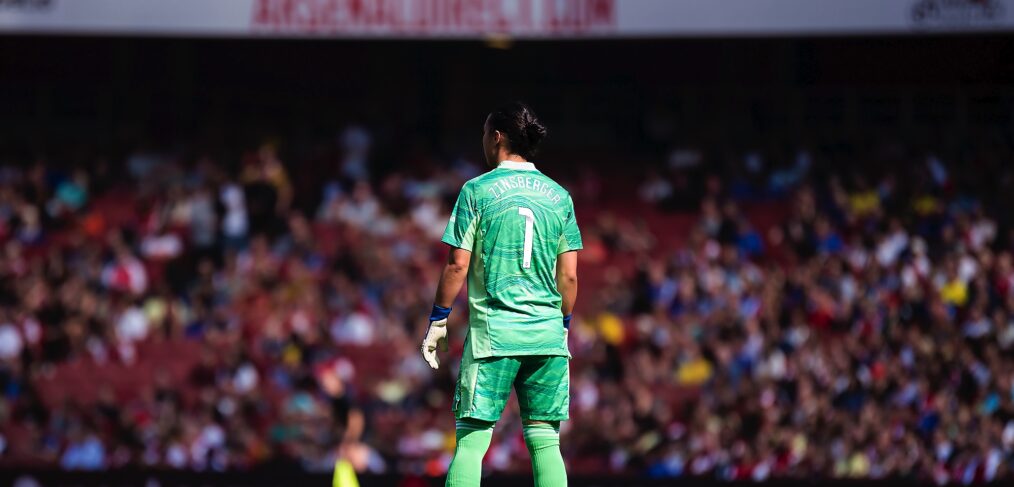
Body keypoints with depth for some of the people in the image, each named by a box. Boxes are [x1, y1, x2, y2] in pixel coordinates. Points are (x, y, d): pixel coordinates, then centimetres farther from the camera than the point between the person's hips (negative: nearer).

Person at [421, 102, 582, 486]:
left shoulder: (477, 191, -2)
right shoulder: (559, 195, 9)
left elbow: (458, 265, -4)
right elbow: (569, 275, 8)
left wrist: (438, 321, 4)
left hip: (493, 333, -3)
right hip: (548, 335, 4)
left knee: (471, 440, -4)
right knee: (545, 441, 5)